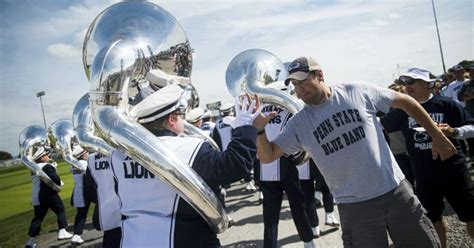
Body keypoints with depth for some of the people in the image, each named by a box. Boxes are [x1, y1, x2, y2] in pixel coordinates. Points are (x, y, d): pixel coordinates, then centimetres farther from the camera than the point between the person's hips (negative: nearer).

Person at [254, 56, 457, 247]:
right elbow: (267, 156, -2)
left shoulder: (357, 92, -4)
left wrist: (437, 136, 6)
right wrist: (260, 129, -21)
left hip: (396, 190, 1)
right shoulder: (299, 123, -1)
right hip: (355, 206, 0)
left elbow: (406, 101, 5)